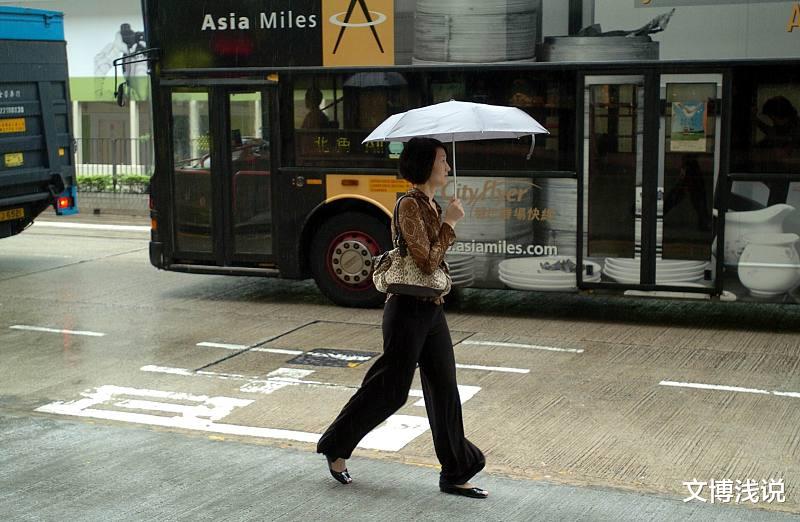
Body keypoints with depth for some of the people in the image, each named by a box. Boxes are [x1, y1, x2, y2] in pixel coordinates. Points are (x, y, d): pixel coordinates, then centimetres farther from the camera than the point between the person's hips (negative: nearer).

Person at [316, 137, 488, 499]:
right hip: (409, 310, -9)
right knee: (389, 389, 2)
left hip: (431, 310, 9)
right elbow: (427, 261, -21)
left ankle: (455, 475, 15)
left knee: (444, 390, 8)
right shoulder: (410, 206, -16)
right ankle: (336, 447, 23)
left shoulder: (431, 205, 11)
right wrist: (449, 223, -16)